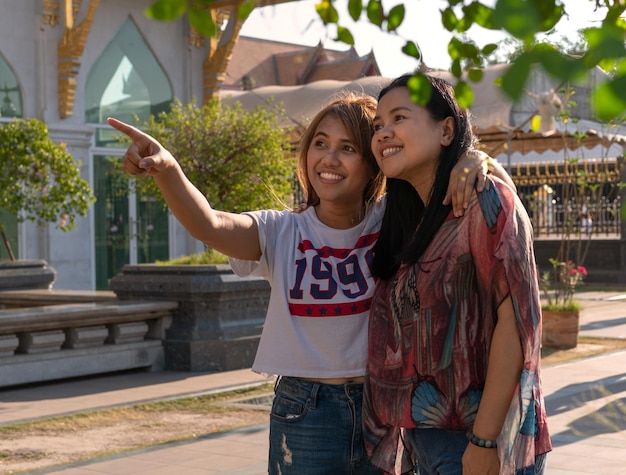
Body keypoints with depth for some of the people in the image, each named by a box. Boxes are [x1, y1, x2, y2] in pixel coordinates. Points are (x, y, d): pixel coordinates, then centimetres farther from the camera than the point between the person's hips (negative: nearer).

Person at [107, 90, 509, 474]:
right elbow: (208, 225, -22)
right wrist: (167, 169, -41)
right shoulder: (281, 233, -5)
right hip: (304, 414, -1)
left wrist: (470, 162, -22)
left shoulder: (393, 222, -2)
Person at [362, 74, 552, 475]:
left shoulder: (485, 200, -10)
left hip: (478, 437, -7)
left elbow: (515, 318, -17)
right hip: (424, 438, 7)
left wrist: (484, 441, -21)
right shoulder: (412, 222, 11)